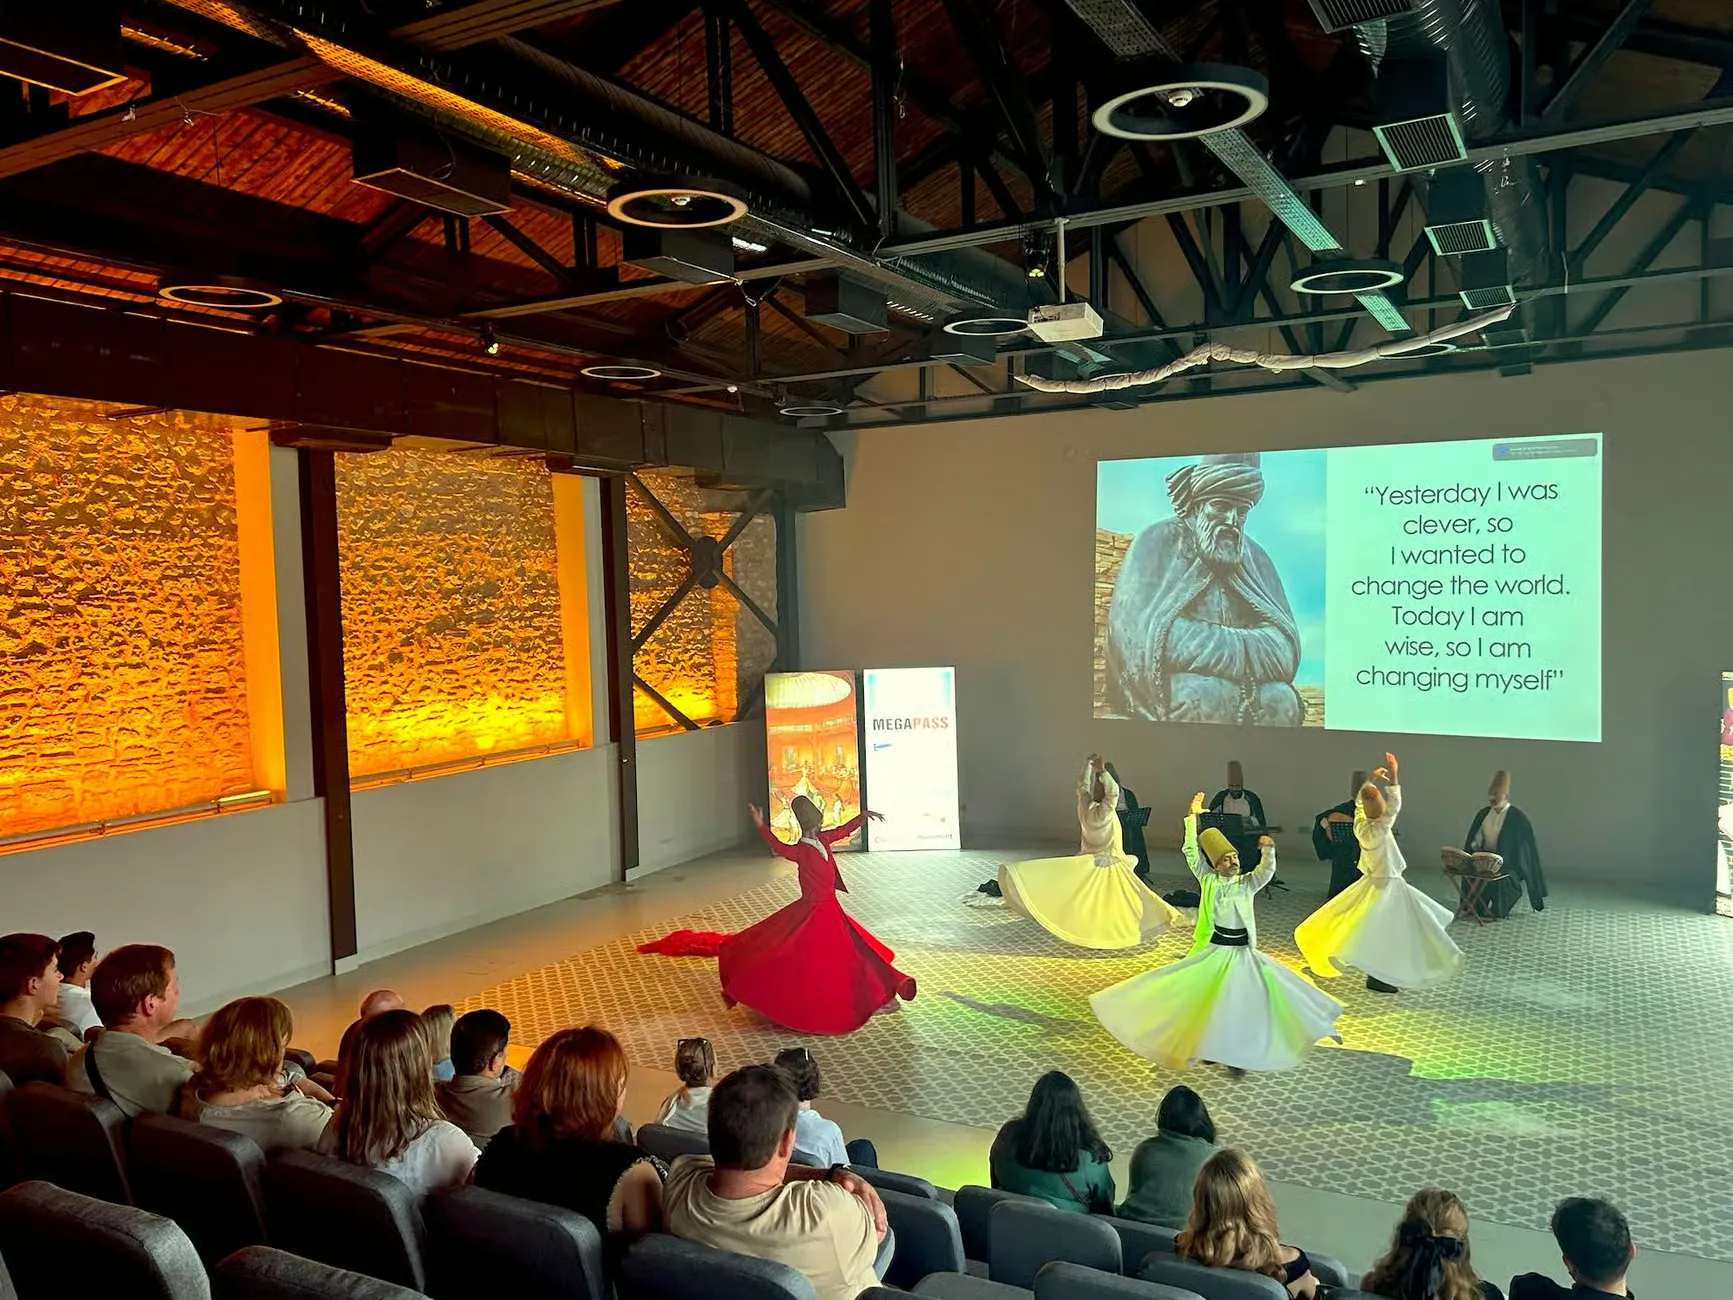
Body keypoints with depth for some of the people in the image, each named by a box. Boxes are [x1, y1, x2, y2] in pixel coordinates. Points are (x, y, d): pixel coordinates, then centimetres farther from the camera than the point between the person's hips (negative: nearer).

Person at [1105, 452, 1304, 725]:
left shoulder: (1255, 559, 10)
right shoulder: (1156, 544, -4)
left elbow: (1284, 648, -3)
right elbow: (1150, 641, -18)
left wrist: (1212, 646, -22)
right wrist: (1245, 647, -13)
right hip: (1159, 701, -4)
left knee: (1280, 699, -23)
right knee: (1205, 695, -33)